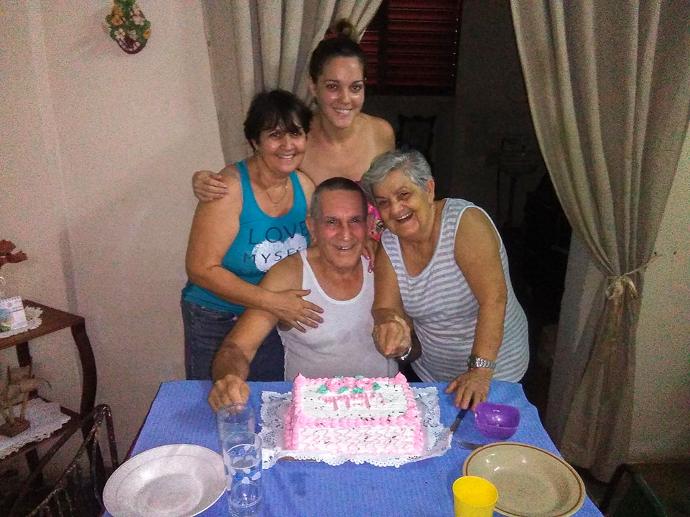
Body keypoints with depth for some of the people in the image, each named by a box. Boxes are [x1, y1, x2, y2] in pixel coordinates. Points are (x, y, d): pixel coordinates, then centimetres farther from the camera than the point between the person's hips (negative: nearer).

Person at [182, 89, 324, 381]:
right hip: (217, 324, -4)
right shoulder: (231, 189, -20)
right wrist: (271, 301, -27)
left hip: (279, 323, 5)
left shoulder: (305, 187, -3)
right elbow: (201, 269, -21)